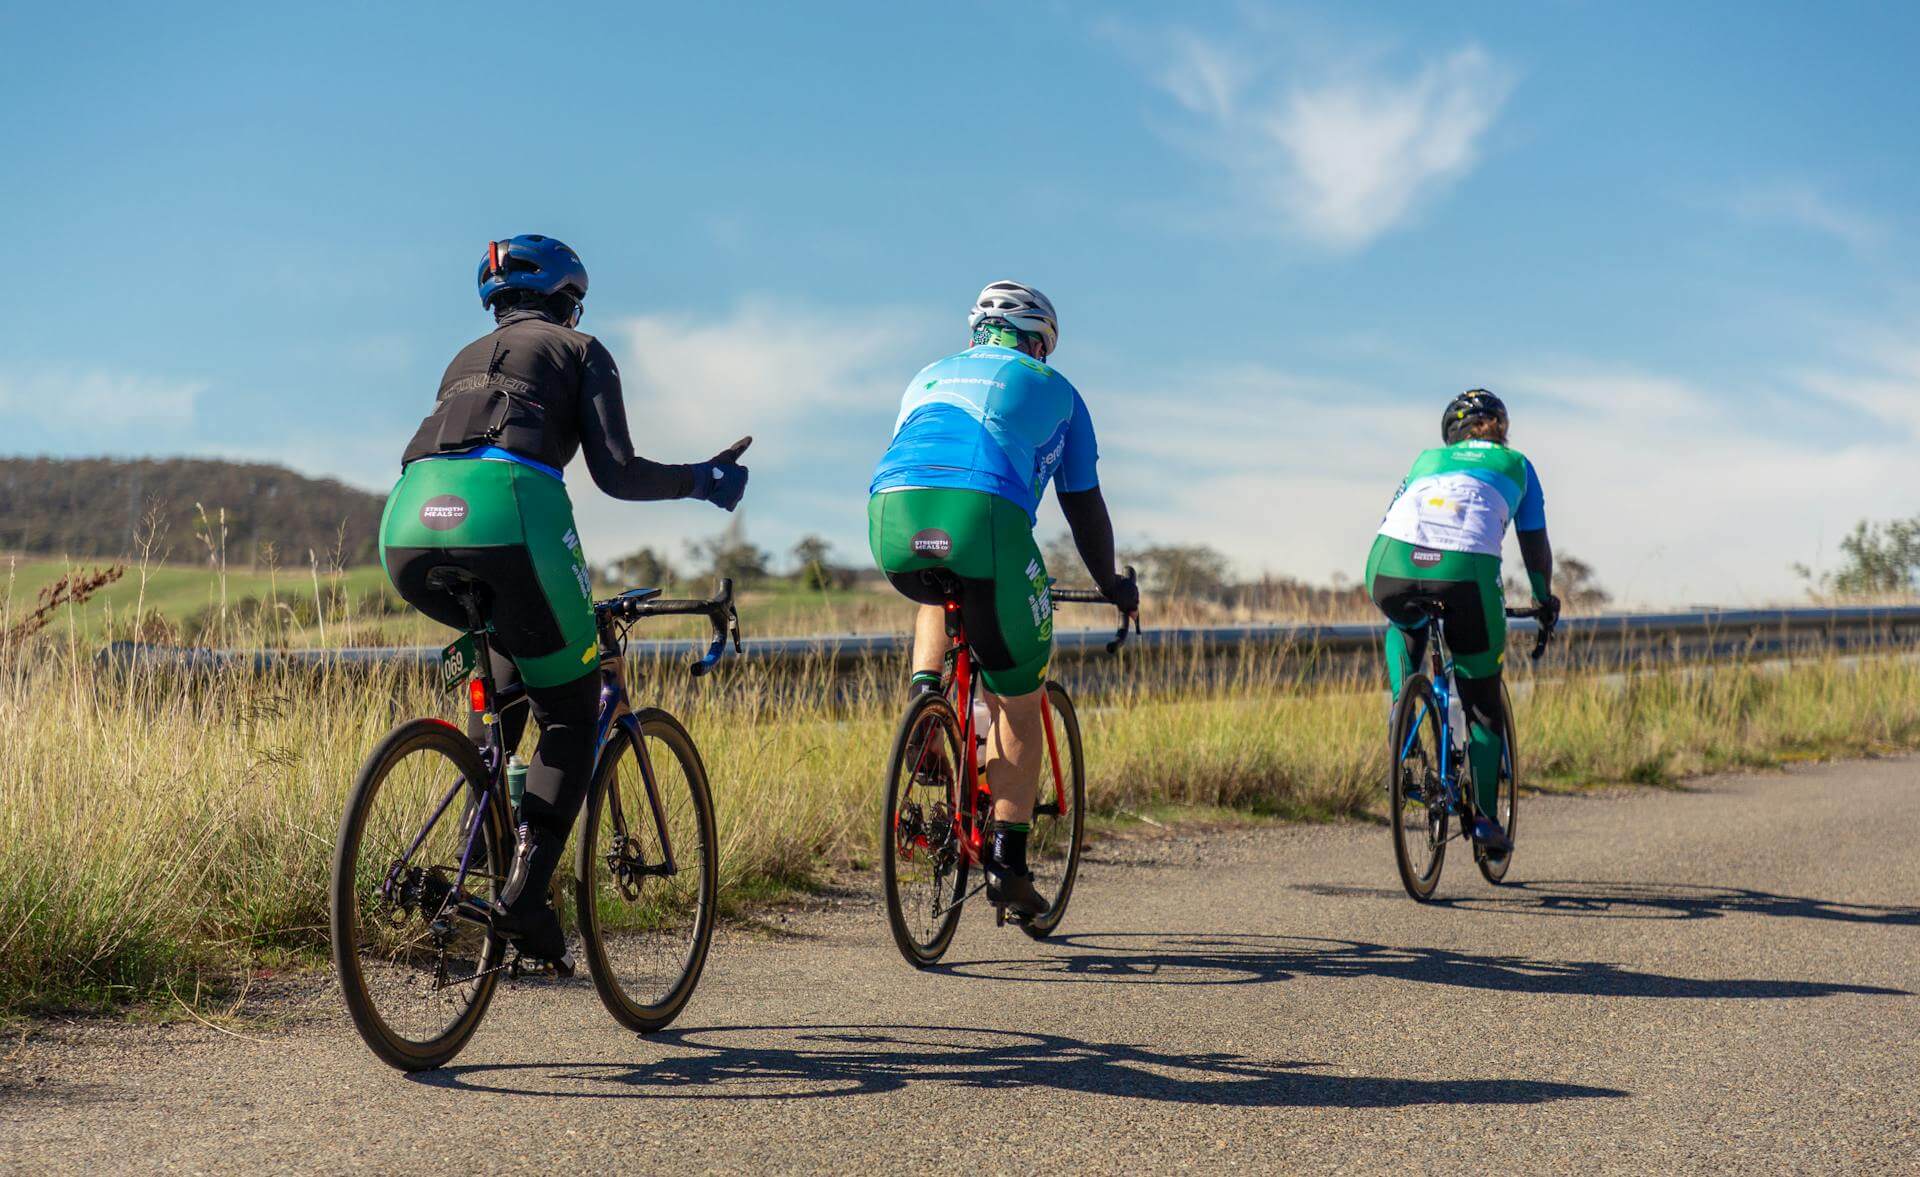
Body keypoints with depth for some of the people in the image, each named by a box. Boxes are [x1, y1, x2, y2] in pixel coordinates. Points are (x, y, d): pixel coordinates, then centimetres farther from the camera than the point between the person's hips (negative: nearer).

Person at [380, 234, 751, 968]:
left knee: (517, 637, 35)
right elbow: (616, 473, 7)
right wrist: (701, 480, 22)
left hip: (410, 527, 5)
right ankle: (525, 890, -5)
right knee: (571, 711, 11)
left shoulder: (468, 358, 35)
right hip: (509, 511, -5)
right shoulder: (579, 351, 20)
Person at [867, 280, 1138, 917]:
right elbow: (1083, 506, 31)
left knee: (939, 598, 40)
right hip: (983, 515, -3)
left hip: (891, 509, 4)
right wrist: (1112, 586, 46)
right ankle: (1008, 862, 8)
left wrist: (921, 550, 60)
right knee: (1017, 699, 12)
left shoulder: (930, 377, 37)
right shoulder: (1053, 389, 28)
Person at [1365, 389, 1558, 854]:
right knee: (1484, 705, 16)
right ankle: (1484, 817, 11)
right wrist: (1544, 600, 49)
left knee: (1405, 626, 39)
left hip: (1391, 564, 2)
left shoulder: (1428, 459, 34)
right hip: (1466, 572, -2)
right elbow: (1535, 544, 33)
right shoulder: (1515, 465, 29)